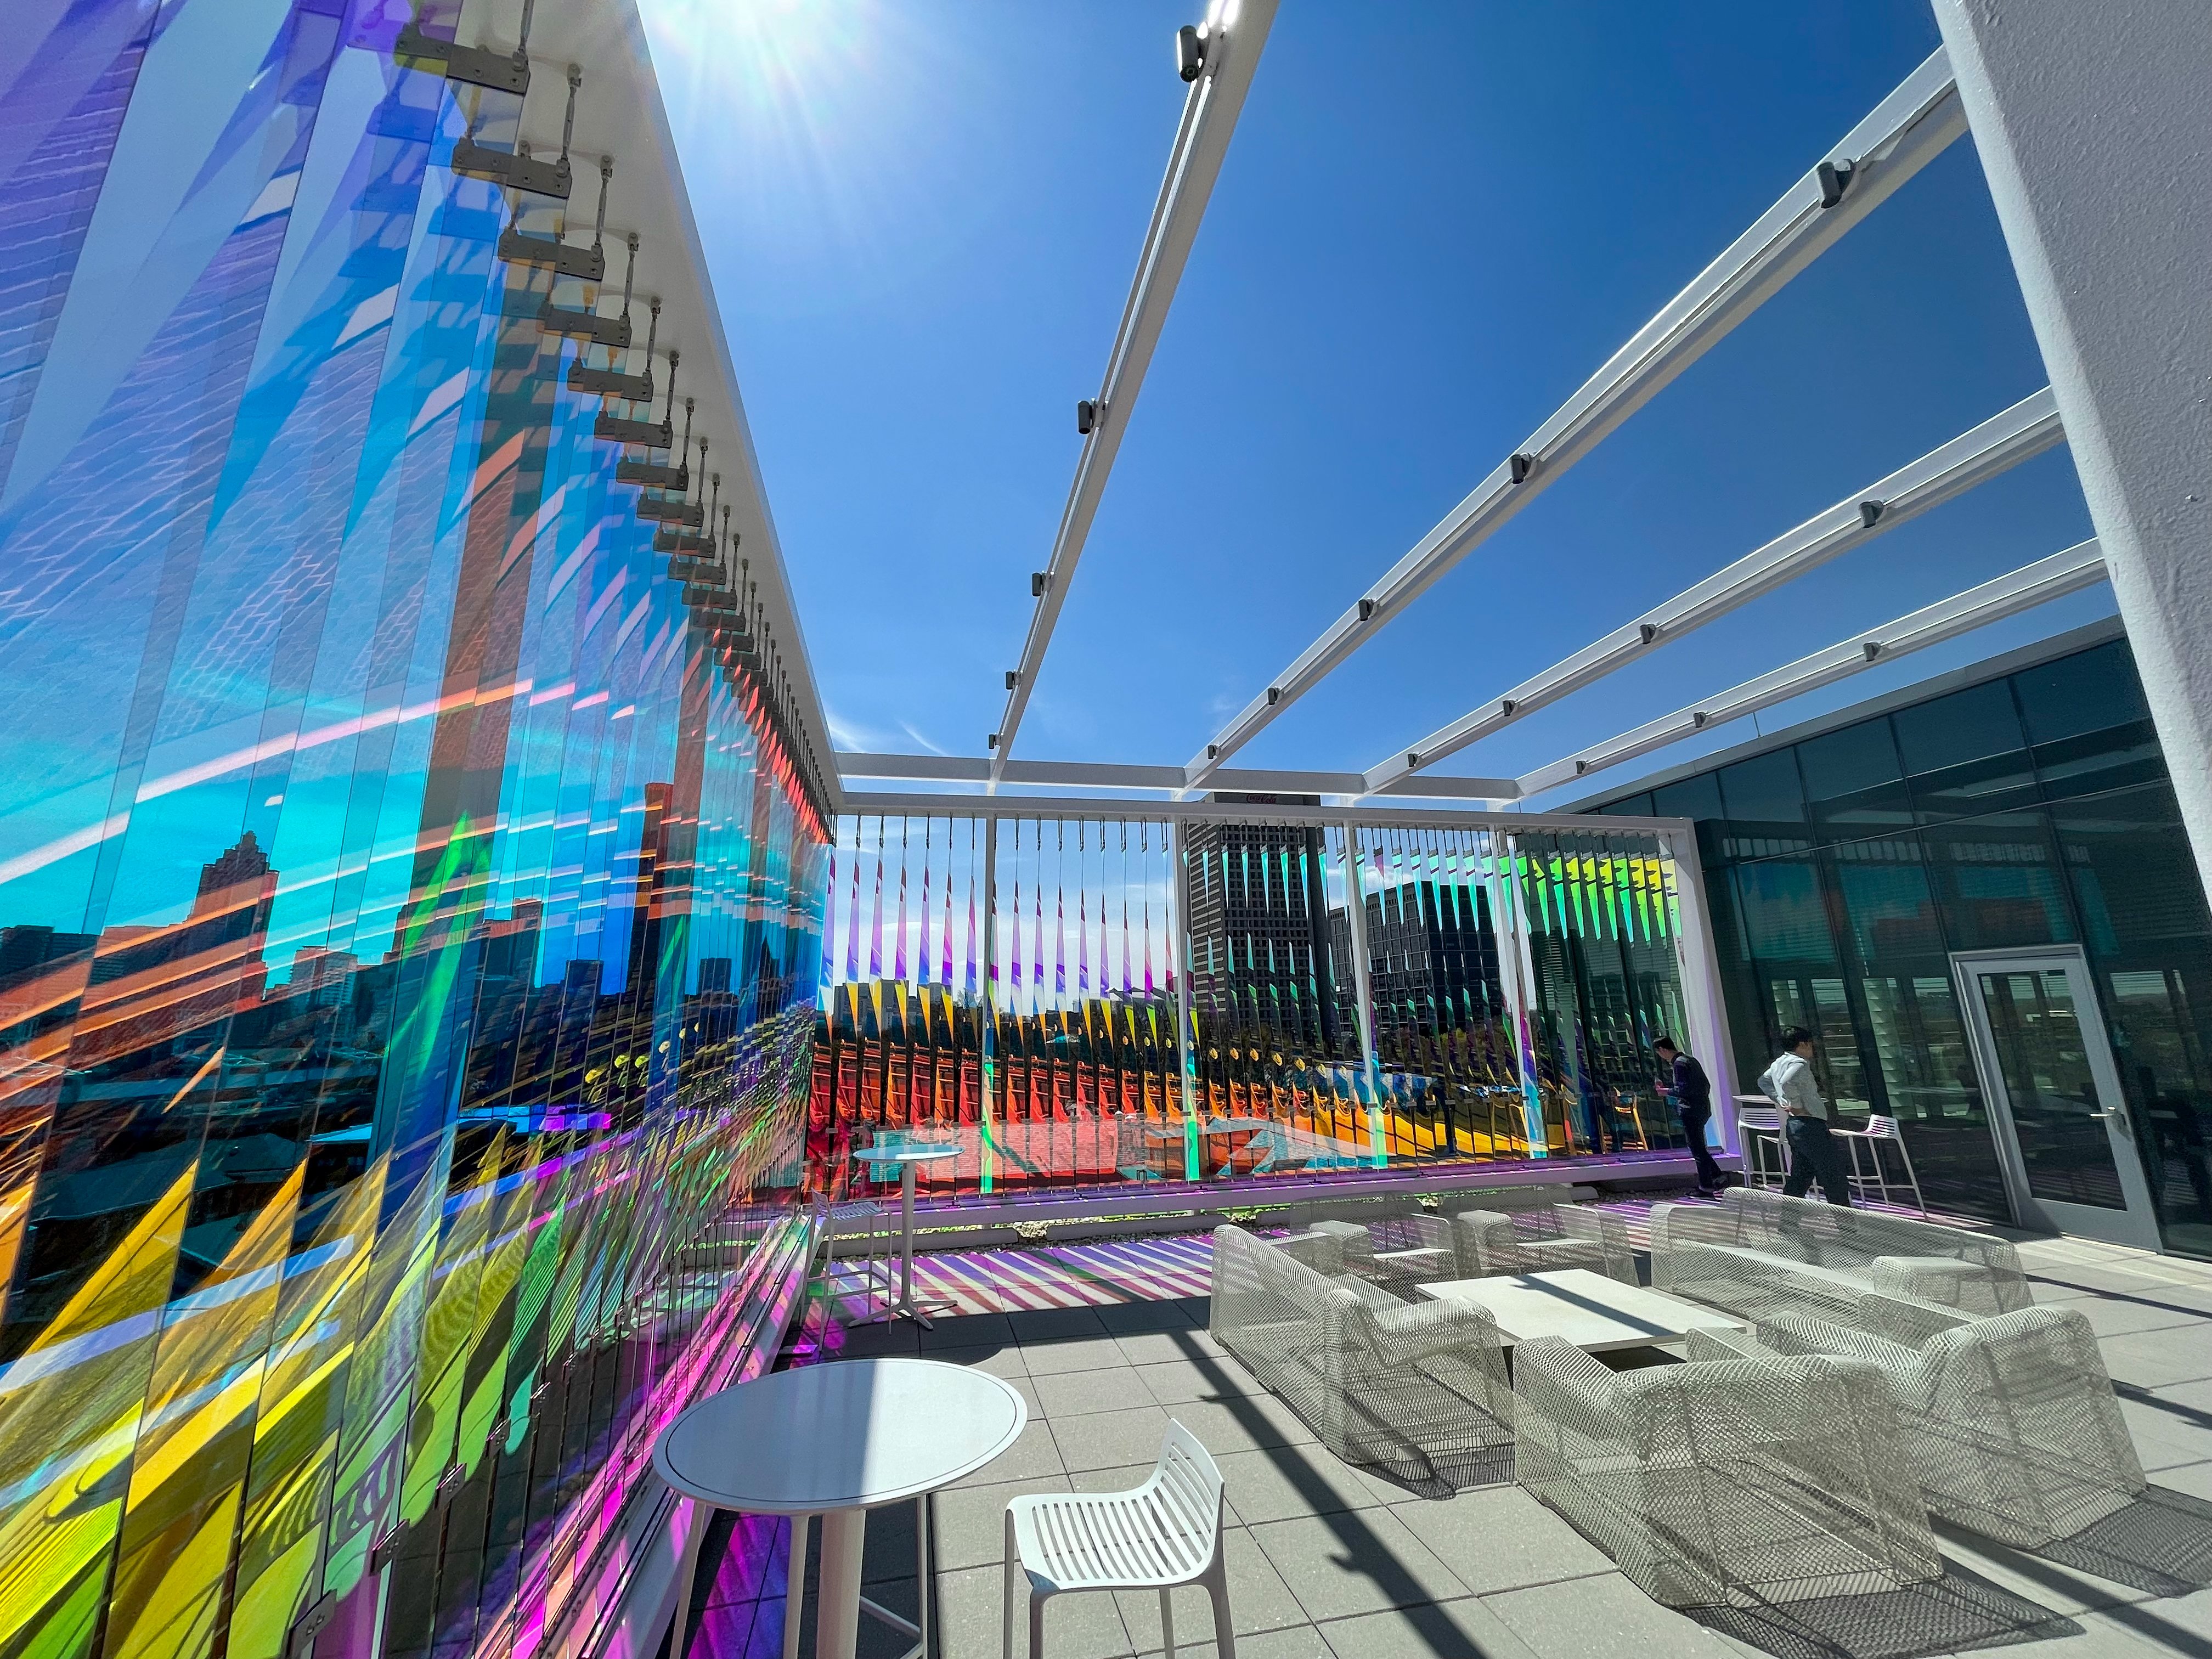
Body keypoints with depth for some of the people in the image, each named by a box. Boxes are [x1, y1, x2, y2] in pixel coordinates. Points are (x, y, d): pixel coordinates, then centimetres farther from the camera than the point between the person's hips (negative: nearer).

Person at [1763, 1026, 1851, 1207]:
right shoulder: (1799, 1063, -13)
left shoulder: (1779, 1062, 15)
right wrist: (1797, 1105, -20)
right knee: (1834, 1177, -2)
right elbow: (1787, 1082, -32)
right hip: (1810, 1124, -9)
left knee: (1800, 1175, 14)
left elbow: (1763, 1082, 28)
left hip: (1793, 1124, 9)